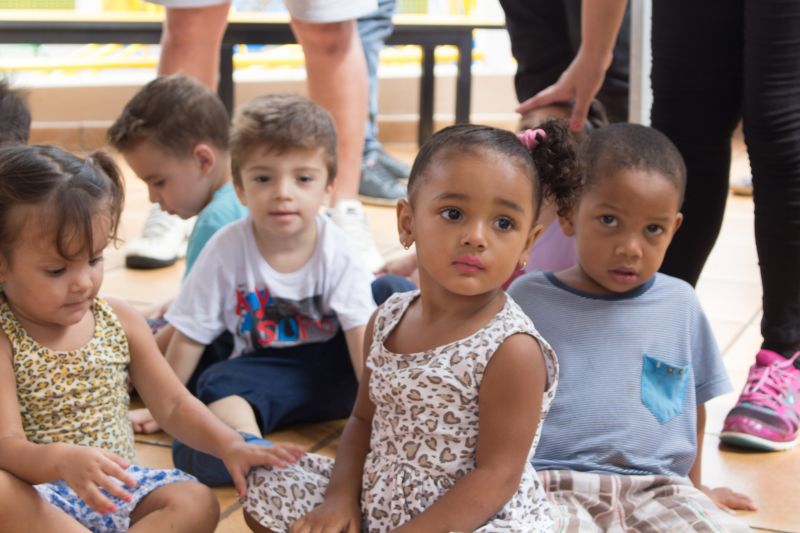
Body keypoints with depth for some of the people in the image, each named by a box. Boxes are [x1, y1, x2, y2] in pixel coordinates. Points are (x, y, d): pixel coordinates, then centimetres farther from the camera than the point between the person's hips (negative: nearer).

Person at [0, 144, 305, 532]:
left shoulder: (120, 322, 2)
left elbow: (172, 405, 7)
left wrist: (229, 444, -11)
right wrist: (63, 460, -42)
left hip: (118, 486, 4)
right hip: (39, 493, -4)